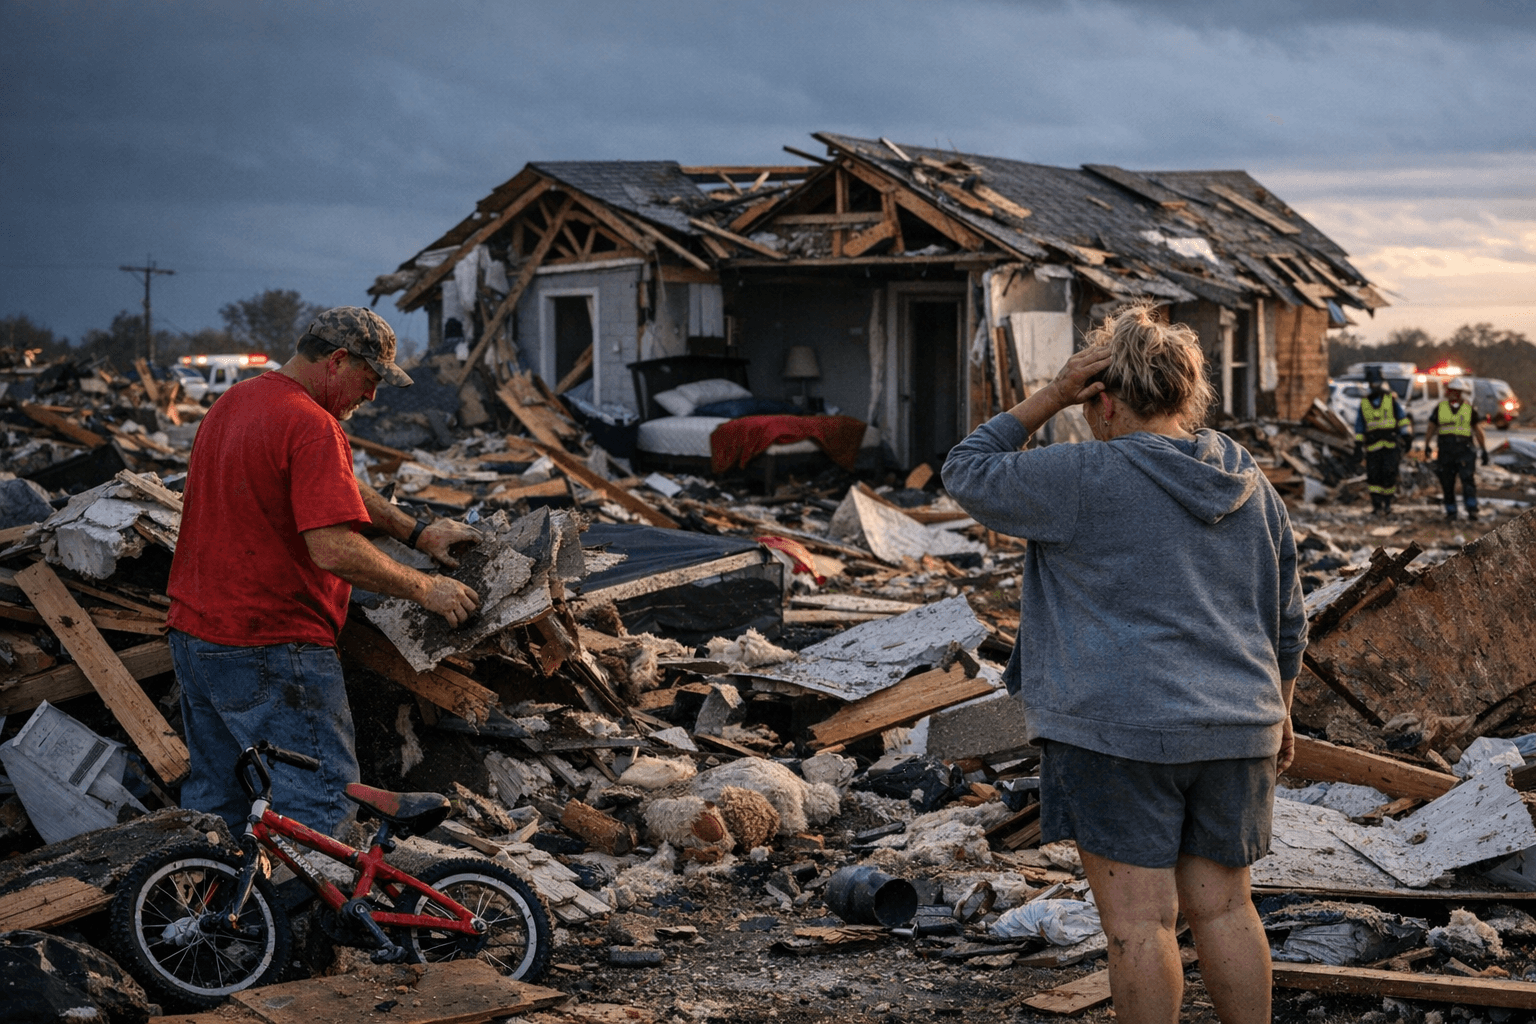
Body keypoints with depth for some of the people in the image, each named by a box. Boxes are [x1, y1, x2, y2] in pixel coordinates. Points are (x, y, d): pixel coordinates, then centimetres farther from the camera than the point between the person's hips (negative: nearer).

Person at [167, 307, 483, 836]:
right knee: (318, 810, -4)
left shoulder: (231, 402, 15)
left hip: (193, 633, 10)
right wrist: (424, 588, -14)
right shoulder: (310, 425, -18)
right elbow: (334, 550, -25)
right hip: (272, 649, -10)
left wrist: (418, 532, 17)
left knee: (215, 800, 18)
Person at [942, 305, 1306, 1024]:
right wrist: (1278, 711, 27)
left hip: (1120, 730, -6)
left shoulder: (1087, 479, -11)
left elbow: (966, 474, -1)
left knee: (1138, 919, -1)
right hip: (1235, 733, 6)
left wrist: (1049, 397, -3)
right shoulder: (1254, 489, 10)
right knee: (1222, 907, 14)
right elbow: (1287, 624, 15)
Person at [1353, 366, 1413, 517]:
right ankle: (1376, 505, 0)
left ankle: (1387, 504, 8)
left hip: (1391, 444, -1)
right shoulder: (1364, 403, 12)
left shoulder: (1391, 399, 7)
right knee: (1373, 475, -8)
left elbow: (1403, 418, 6)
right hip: (1373, 446, 1)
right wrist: (1358, 445, 10)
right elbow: (1359, 425, 15)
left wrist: (1407, 436, -3)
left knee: (1388, 475, -8)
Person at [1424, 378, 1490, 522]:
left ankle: (1472, 510, -16)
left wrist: (1484, 450, 9)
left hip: (1464, 449, -2)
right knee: (1447, 483, 3)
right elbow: (1431, 427, 15)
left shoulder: (1469, 408, 7)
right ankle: (1451, 512, 11)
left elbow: (1478, 430, 11)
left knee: (1468, 479, -16)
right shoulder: (1440, 407, 10)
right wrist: (1427, 445, 4)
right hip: (1445, 450, 2)